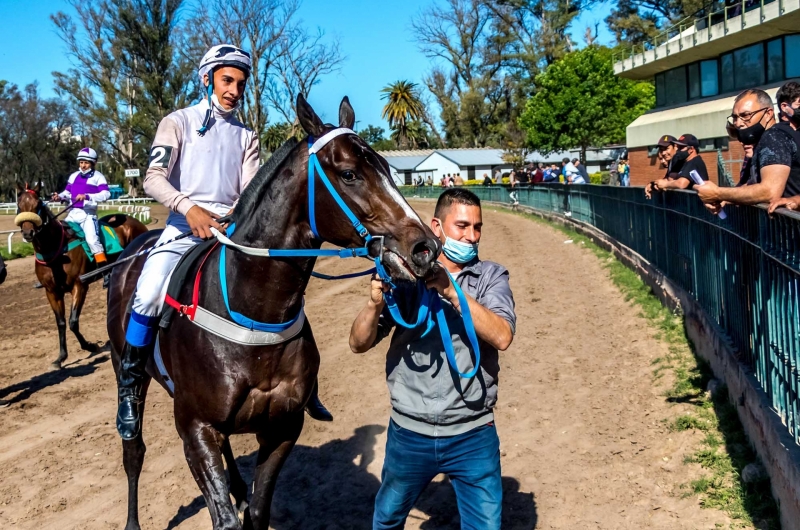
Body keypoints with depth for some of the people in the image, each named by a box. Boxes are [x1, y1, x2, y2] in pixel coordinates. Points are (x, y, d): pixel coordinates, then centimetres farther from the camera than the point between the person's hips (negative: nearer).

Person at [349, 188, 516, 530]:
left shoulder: (492, 276, -3)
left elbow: (502, 337, -21)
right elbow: (359, 344, -6)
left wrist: (451, 290, -30)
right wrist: (376, 303, -26)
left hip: (473, 436, -1)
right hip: (409, 433, 1)